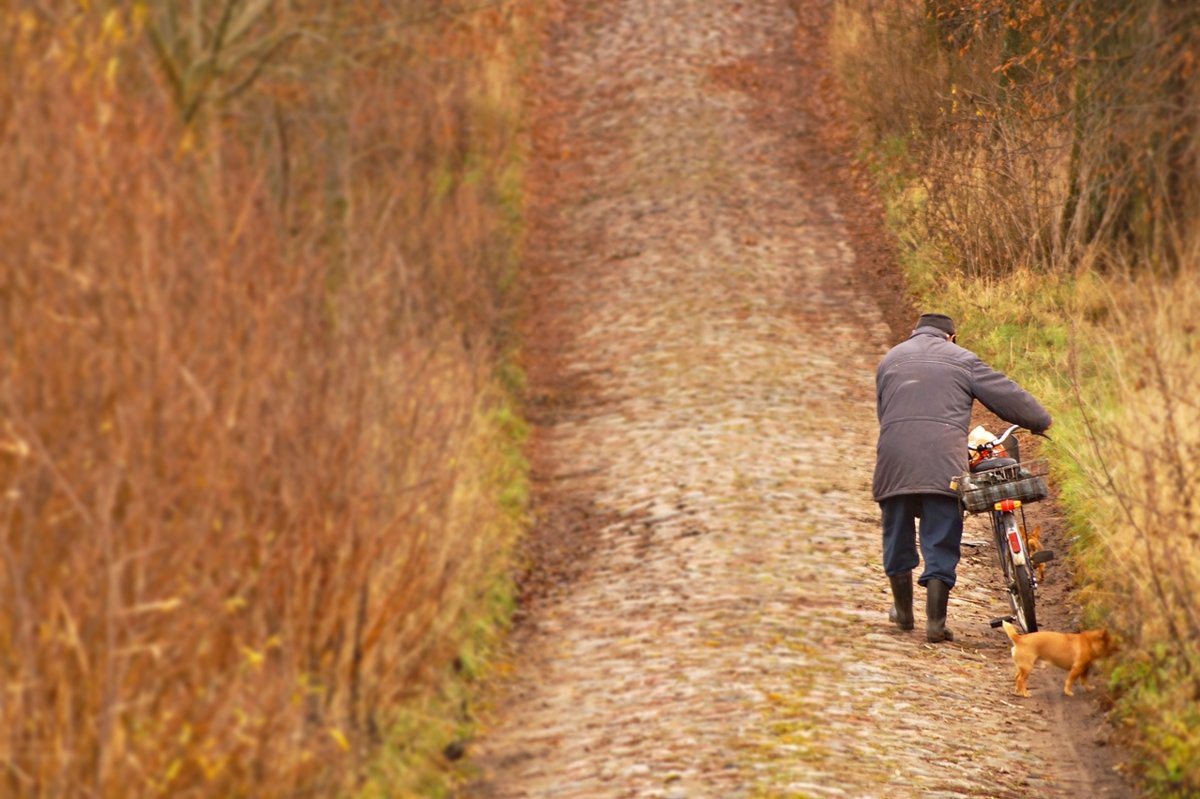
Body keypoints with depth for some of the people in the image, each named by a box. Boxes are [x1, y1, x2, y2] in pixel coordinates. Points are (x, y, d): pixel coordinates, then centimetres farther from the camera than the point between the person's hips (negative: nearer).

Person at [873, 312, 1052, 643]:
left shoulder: (890, 359, 24)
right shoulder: (961, 359, 13)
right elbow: (1006, 394, 14)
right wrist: (1041, 421, 28)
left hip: (895, 458, 3)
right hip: (942, 462, -3)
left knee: (898, 535, 17)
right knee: (941, 542, 1)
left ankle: (903, 611, 29)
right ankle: (935, 622, -4)